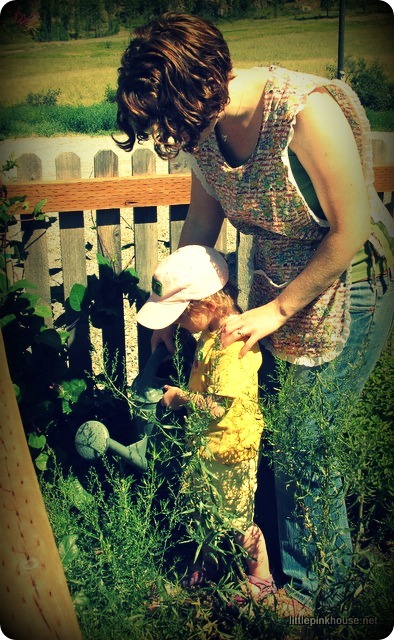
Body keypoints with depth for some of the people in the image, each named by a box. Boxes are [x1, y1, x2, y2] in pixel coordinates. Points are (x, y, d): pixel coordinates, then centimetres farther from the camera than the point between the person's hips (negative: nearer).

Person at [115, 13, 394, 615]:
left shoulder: (308, 111, -28)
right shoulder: (204, 123, -7)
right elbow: (201, 220, 6)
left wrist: (278, 310, -17)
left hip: (345, 289, -6)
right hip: (275, 285, 6)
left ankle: (307, 584, 29)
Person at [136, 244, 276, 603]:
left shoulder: (233, 345, -30)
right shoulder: (215, 330, 0)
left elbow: (216, 407, -31)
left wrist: (179, 398, -16)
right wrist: (182, 394, 2)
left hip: (230, 450, -9)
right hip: (207, 443, 9)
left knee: (236, 521, 11)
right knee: (203, 510, 25)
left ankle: (261, 582, 35)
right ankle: (209, 565, 49)